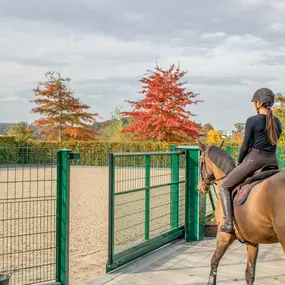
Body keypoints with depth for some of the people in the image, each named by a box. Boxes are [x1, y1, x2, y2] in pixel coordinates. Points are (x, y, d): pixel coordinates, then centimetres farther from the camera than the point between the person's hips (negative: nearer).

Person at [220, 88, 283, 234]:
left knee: (225, 186, 8)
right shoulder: (277, 122, 10)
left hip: (254, 159, -6)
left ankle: (229, 223, -3)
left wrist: (239, 162, 9)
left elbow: (245, 146, -8)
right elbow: (272, 142, 14)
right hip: (272, 161, 6)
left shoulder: (252, 121, -9)